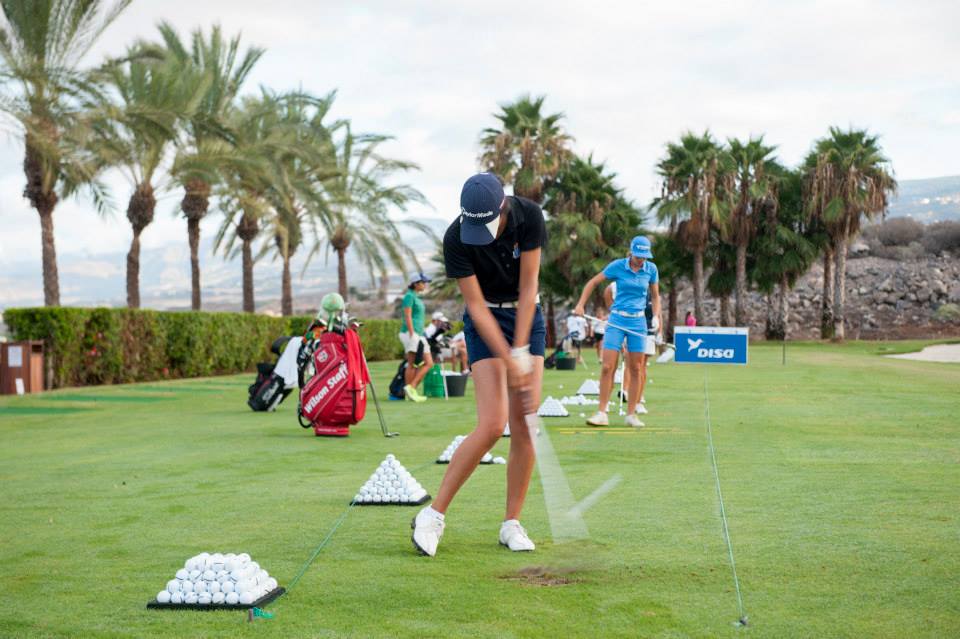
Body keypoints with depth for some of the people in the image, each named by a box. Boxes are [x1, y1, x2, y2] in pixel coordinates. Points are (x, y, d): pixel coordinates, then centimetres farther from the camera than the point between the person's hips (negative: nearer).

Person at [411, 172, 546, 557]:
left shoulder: (529, 216, -17)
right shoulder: (456, 239, -22)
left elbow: (528, 285, -14)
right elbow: (476, 305, -19)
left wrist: (521, 350, -17)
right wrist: (508, 361, -23)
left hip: (527, 315, 3)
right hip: (486, 321, -3)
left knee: (524, 426, -4)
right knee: (492, 425, -16)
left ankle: (511, 524, 5)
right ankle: (434, 515, -6)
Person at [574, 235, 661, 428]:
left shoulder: (651, 269, 1)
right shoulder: (617, 266, -6)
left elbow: (655, 296, 14)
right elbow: (593, 282, 3)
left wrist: (656, 316, -1)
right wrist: (581, 304, -6)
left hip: (638, 321, 2)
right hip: (617, 320, -2)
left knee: (635, 369, 3)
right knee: (607, 367, -8)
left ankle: (631, 414, 11)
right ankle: (602, 413, -2)